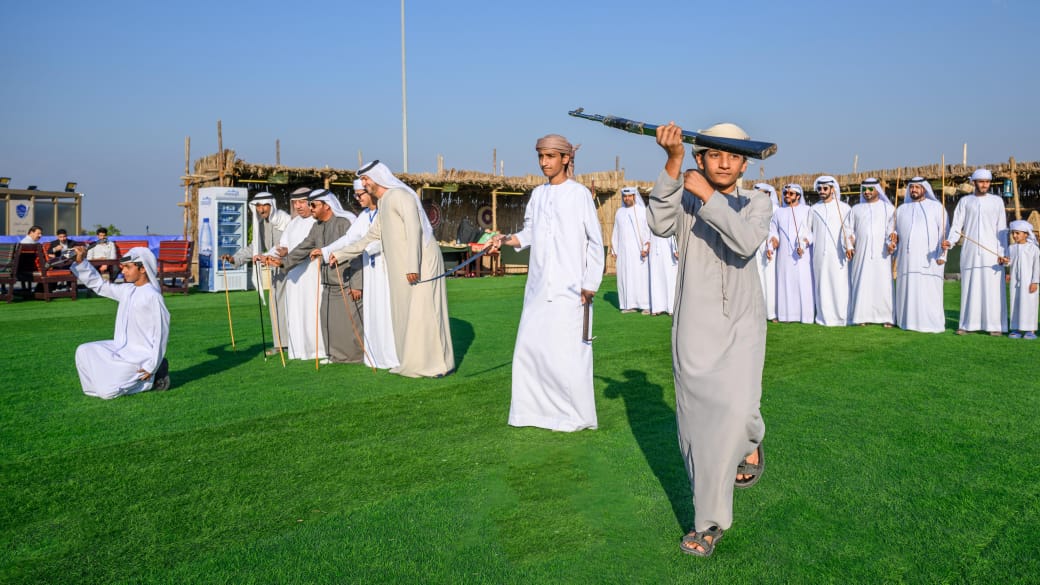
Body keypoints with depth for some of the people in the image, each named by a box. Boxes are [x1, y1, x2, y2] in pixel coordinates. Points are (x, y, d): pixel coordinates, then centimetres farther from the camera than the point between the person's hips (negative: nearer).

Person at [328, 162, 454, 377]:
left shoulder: (399, 195, -10)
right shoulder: (383, 205, 19)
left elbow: (414, 229, -20)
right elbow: (370, 237, 27)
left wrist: (413, 266, -26)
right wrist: (341, 254, 26)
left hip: (421, 263, -9)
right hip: (402, 269, 9)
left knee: (424, 310, -8)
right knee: (405, 313, 8)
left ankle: (440, 363, -1)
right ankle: (414, 362, 14)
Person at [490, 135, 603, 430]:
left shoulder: (579, 193, -4)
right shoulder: (538, 194, 11)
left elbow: (595, 242, -3)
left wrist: (590, 284, -6)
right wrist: (509, 239, -4)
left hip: (569, 288, -5)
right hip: (539, 285, 6)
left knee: (567, 351, -4)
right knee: (529, 347, 6)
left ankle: (577, 415, 11)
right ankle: (533, 408, 20)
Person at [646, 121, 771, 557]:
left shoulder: (757, 203, 5)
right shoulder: (685, 199, 4)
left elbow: (747, 242, -16)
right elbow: (660, 224, -19)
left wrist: (709, 197, -20)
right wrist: (673, 163, -28)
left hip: (741, 328, 0)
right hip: (694, 330, 1)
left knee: (737, 409, -18)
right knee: (698, 427, 3)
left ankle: (749, 443, 21)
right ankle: (710, 522, 19)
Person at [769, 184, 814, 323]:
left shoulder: (807, 210, 7)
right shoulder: (778, 212, 18)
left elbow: (814, 231, -1)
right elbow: (773, 231, 14)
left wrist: (805, 243, -16)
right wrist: (773, 239, -8)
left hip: (803, 255, -3)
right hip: (784, 254, 3)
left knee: (804, 283, -6)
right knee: (785, 283, -1)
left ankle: (806, 315, -5)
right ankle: (787, 315, 0)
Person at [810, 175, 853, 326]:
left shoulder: (843, 208, 1)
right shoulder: (814, 209, 12)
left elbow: (848, 229, -11)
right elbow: (809, 230, 13)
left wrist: (848, 246, -26)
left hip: (837, 254, -3)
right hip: (820, 254, 3)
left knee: (839, 285, -4)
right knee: (822, 286, 3)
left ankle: (841, 317, 3)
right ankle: (824, 317, 8)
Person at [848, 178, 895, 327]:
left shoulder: (888, 208, 10)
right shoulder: (856, 209, 17)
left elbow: (892, 230, 2)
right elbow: (851, 231, 15)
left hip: (881, 253, -2)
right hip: (861, 253, 2)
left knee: (883, 284, -7)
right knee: (862, 284, -3)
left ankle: (886, 317, -4)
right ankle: (863, 316, 0)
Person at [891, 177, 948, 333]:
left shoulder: (936, 207, 7)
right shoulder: (901, 209, 18)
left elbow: (944, 232, 1)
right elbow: (895, 232, 20)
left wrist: (942, 255, -9)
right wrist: (892, 244, -1)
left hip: (928, 259, -3)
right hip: (907, 259, 3)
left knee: (928, 292, -7)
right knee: (907, 291, 1)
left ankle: (932, 323, -2)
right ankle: (909, 321, 6)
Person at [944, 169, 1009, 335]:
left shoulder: (997, 201, 9)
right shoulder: (965, 201, 9)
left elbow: (1002, 229, 5)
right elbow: (956, 226, 4)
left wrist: (1003, 253, -4)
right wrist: (949, 242, -15)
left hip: (991, 252, 0)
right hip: (970, 252, 1)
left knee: (993, 289, -3)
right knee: (969, 288, 1)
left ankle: (995, 325, 1)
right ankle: (967, 324, 6)